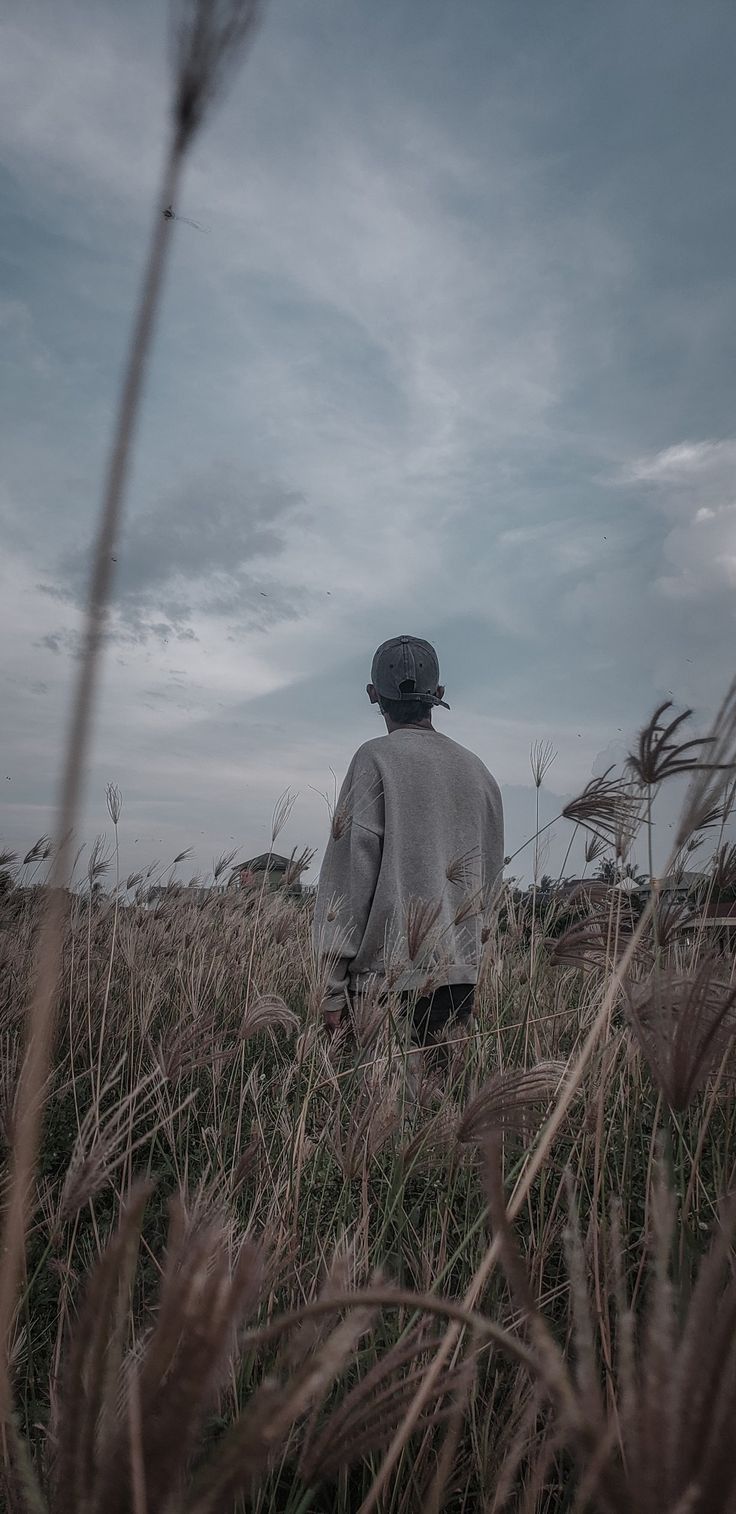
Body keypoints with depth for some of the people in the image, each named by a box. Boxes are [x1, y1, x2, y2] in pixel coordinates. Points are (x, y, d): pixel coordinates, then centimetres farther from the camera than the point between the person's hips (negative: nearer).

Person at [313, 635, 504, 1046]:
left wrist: (333, 985, -8)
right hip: (461, 973, 6)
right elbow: (489, 877, 15)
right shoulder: (479, 771, 11)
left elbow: (350, 876, -11)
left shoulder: (376, 758, -7)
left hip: (387, 973, -5)